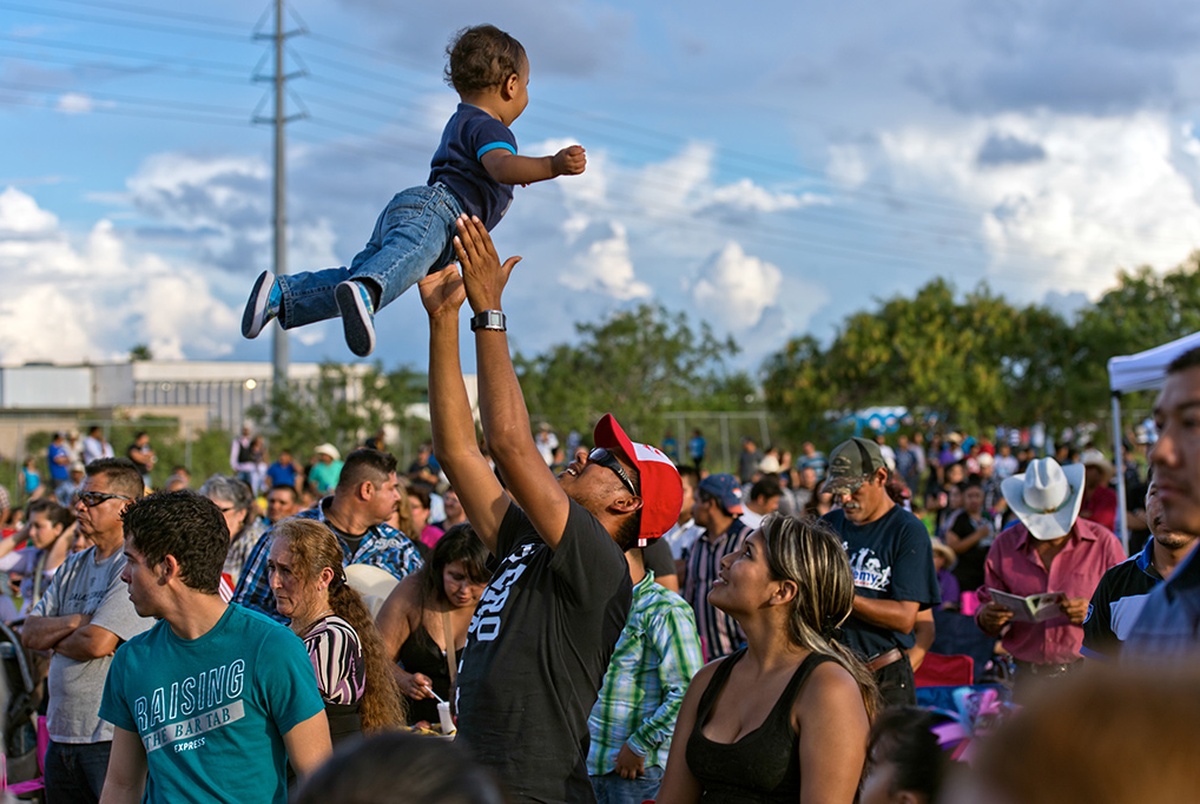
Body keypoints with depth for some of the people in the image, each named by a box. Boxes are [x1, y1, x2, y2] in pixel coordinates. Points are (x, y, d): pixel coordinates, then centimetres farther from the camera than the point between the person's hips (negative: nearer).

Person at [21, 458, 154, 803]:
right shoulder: (73, 567, 15)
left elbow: (97, 642, -21)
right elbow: (29, 634, 9)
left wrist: (54, 640, 0)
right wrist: (77, 621, -10)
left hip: (112, 737, -8)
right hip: (62, 734, 8)